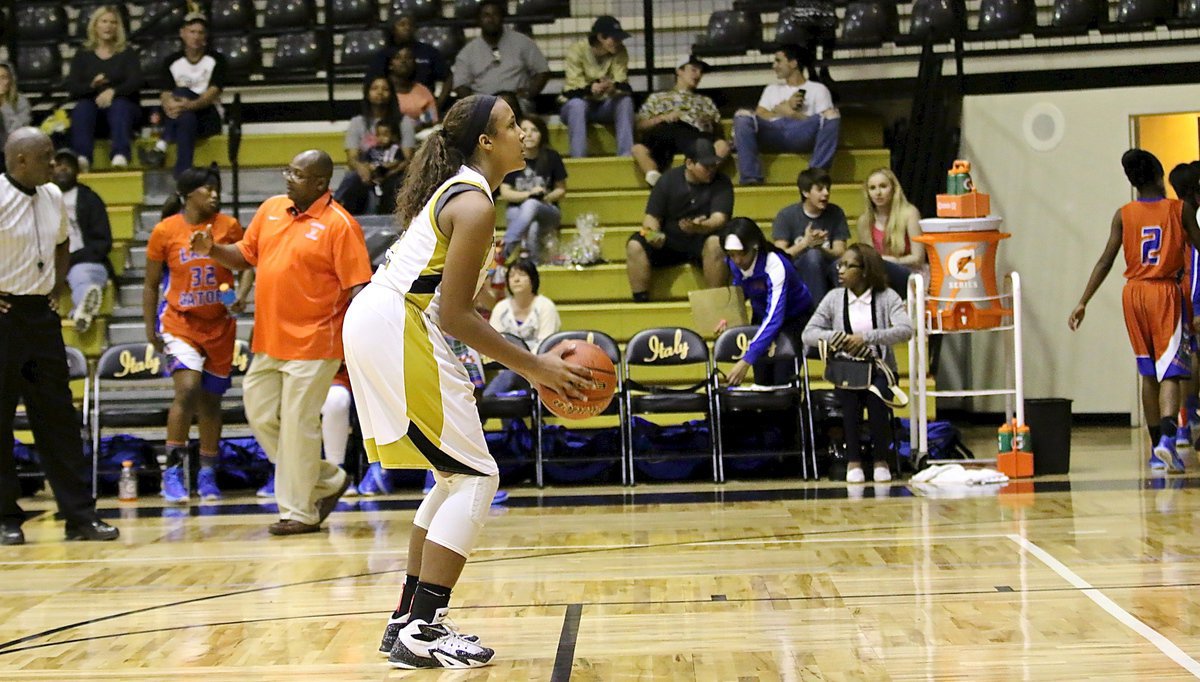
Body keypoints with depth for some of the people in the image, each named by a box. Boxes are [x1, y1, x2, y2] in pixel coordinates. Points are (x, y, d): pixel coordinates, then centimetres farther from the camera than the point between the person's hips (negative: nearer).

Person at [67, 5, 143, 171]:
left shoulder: (127, 53, 11)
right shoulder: (83, 54, 13)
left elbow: (135, 82, -5)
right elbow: (72, 88, 2)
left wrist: (113, 91, -24)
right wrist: (92, 85, -20)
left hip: (122, 103, -1)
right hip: (92, 103, 1)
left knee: (119, 106, -35)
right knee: (82, 107, -32)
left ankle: (120, 157, -58)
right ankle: (82, 158, -54)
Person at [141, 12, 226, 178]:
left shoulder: (215, 60, -1)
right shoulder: (172, 62, 5)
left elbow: (212, 93, -15)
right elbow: (166, 94, -6)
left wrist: (189, 105, -37)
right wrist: (169, 104, -34)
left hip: (208, 118, -2)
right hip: (180, 119, 2)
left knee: (181, 92, -31)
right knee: (184, 110, -35)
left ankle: (162, 146, -43)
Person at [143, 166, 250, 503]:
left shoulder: (229, 226, -1)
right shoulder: (164, 231, -5)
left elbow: (247, 264, 10)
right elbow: (151, 285, 3)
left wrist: (241, 296, -8)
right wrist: (150, 329, 0)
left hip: (219, 324, 3)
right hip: (179, 321, -3)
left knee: (211, 399, 9)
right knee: (188, 389, -21)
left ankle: (207, 475, 21)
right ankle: (173, 470, -12)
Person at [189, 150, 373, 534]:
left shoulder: (339, 225, -11)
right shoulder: (271, 209, 9)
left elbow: (358, 287, -14)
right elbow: (245, 256, 20)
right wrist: (211, 250, 2)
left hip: (312, 345, -8)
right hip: (268, 342, 8)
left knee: (297, 425, -3)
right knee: (261, 415, 11)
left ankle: (300, 512, 11)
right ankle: (327, 482, 26)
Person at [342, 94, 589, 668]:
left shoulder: (456, 191, 17)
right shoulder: (475, 204, -13)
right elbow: (456, 315, -18)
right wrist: (533, 368, -13)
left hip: (372, 322, 10)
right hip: (394, 327, -10)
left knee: (456, 477, 16)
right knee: (475, 478, -5)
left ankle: (408, 619, 18)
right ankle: (421, 632, -8)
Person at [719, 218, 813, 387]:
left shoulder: (775, 265, -36)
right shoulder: (732, 263, -17)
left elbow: (774, 318, -42)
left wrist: (746, 360, -48)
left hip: (795, 317, -6)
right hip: (762, 315, 6)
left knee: (783, 382, -15)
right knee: (762, 380, 0)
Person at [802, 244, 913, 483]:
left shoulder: (887, 297, 1)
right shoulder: (834, 297, 8)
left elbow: (906, 330, -16)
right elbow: (808, 333, 3)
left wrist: (866, 337, -26)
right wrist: (831, 336, -19)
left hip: (880, 370, -1)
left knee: (875, 395, -33)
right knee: (850, 395, -33)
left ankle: (881, 459, -14)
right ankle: (853, 460, -22)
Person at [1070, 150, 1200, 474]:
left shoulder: (1123, 215, 2)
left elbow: (1106, 261, -2)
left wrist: (1083, 303, 0)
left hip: (1134, 292, 3)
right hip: (1165, 291, -3)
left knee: (1148, 373, 13)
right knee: (1169, 371, -7)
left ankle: (1157, 448, 16)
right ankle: (1167, 438, -29)